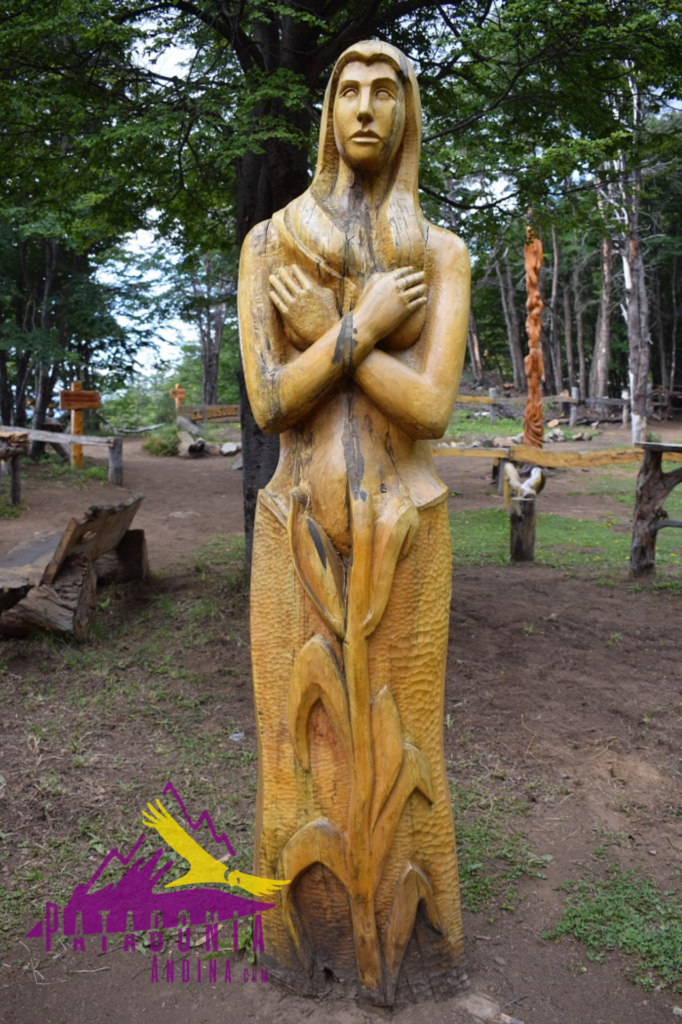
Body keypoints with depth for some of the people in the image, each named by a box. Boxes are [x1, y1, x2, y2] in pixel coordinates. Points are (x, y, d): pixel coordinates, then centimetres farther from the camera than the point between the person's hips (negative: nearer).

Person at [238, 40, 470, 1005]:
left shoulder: (442, 255, 2)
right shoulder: (267, 243, 3)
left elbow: (430, 411, -12)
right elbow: (270, 404, -8)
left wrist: (323, 324, -13)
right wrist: (366, 323, -16)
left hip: (400, 531, -1)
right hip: (302, 530, 1)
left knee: (395, 736, 9)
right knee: (304, 732, 10)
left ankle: (398, 930, 34)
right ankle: (312, 925, 35)